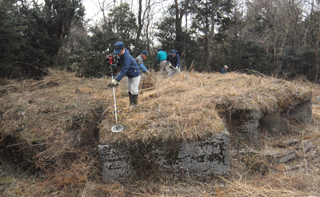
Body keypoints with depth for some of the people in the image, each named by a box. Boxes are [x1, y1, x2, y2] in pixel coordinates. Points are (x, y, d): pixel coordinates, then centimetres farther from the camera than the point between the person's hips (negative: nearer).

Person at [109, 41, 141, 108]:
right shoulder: (121, 55, -7)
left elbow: (123, 71, -40)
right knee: (129, 90, 16)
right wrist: (116, 64, -14)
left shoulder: (126, 57, -35)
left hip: (135, 75, -9)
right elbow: (120, 62, 12)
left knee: (134, 90, -3)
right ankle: (131, 103, 29)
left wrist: (115, 81, -46)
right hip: (129, 75, 9)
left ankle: (135, 104, 13)